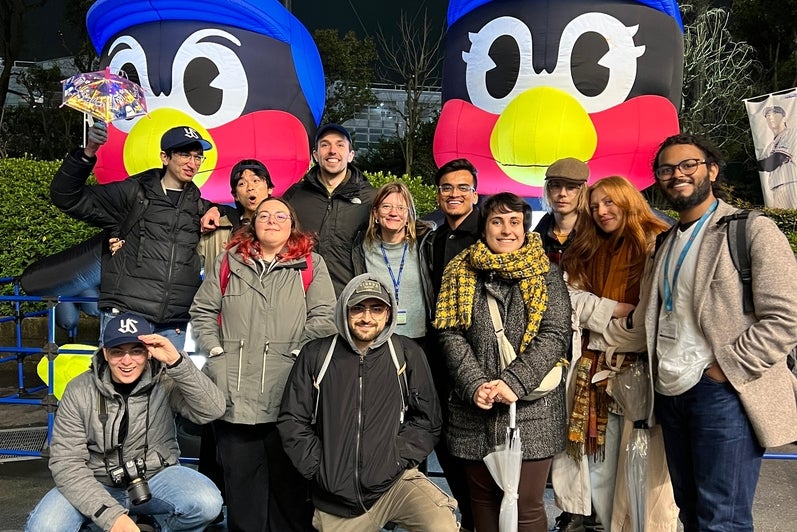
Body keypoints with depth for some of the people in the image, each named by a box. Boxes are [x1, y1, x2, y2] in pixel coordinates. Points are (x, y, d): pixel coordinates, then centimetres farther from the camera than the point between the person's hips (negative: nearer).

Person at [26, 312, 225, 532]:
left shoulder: (166, 382, -13)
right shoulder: (79, 391, -11)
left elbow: (212, 411, -27)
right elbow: (66, 463, -14)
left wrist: (177, 362, -38)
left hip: (156, 477, 0)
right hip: (97, 484, 0)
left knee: (207, 503, -27)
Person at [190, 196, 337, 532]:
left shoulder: (311, 265, 7)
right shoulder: (229, 262, 14)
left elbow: (324, 317, -1)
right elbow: (202, 311, 13)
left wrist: (296, 353, -9)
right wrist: (216, 350, 0)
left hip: (288, 394, -2)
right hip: (235, 392, 2)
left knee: (287, 476, 6)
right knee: (240, 473, 10)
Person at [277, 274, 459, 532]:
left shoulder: (407, 354, 3)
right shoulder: (316, 354, 3)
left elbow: (427, 419, 5)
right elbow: (291, 421, 5)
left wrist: (396, 459, -6)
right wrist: (319, 468, -3)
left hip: (394, 481, -1)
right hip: (334, 495, 2)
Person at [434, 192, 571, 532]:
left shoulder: (546, 274, 4)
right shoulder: (461, 272, 8)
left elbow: (555, 335, -5)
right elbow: (450, 334, 1)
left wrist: (513, 383, -17)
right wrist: (474, 385, -13)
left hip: (531, 408, -2)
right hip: (474, 409, 2)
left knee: (526, 505, 0)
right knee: (482, 499, 14)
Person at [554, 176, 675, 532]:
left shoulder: (658, 244, -3)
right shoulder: (588, 251, 19)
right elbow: (573, 297, 8)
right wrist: (615, 311, -6)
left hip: (641, 368, -6)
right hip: (596, 370, 6)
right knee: (597, 456, 7)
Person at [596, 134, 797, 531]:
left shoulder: (752, 231, -5)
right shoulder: (666, 243, 17)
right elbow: (643, 326, 16)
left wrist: (723, 370, -15)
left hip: (723, 394, -7)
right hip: (670, 394, 7)